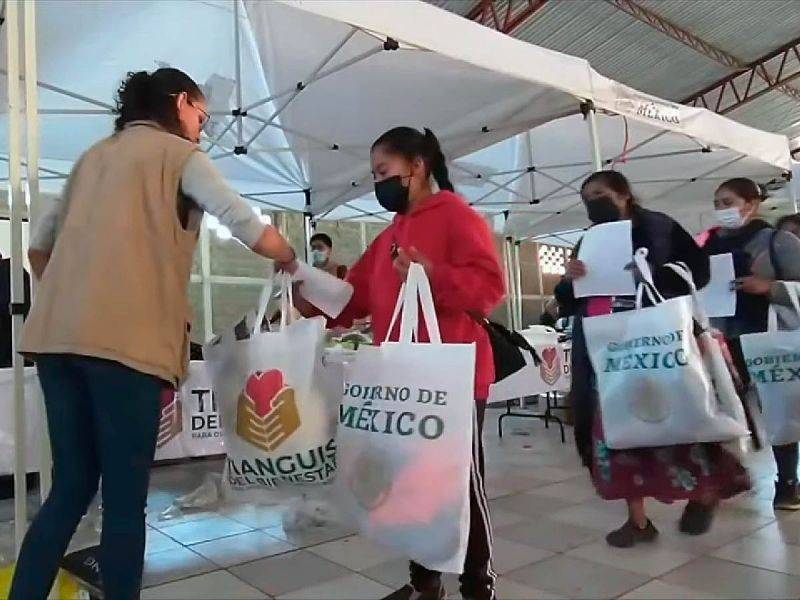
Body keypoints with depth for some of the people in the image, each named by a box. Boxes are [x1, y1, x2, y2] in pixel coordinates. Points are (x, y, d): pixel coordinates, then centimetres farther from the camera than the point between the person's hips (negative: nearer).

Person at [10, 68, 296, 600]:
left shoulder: (95, 155, 26)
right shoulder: (177, 152, 6)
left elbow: (40, 247, 24)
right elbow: (246, 226, -3)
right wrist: (289, 260, 14)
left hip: (56, 337, 7)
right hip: (124, 339, -7)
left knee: (71, 489, 13)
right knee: (125, 497, 1)